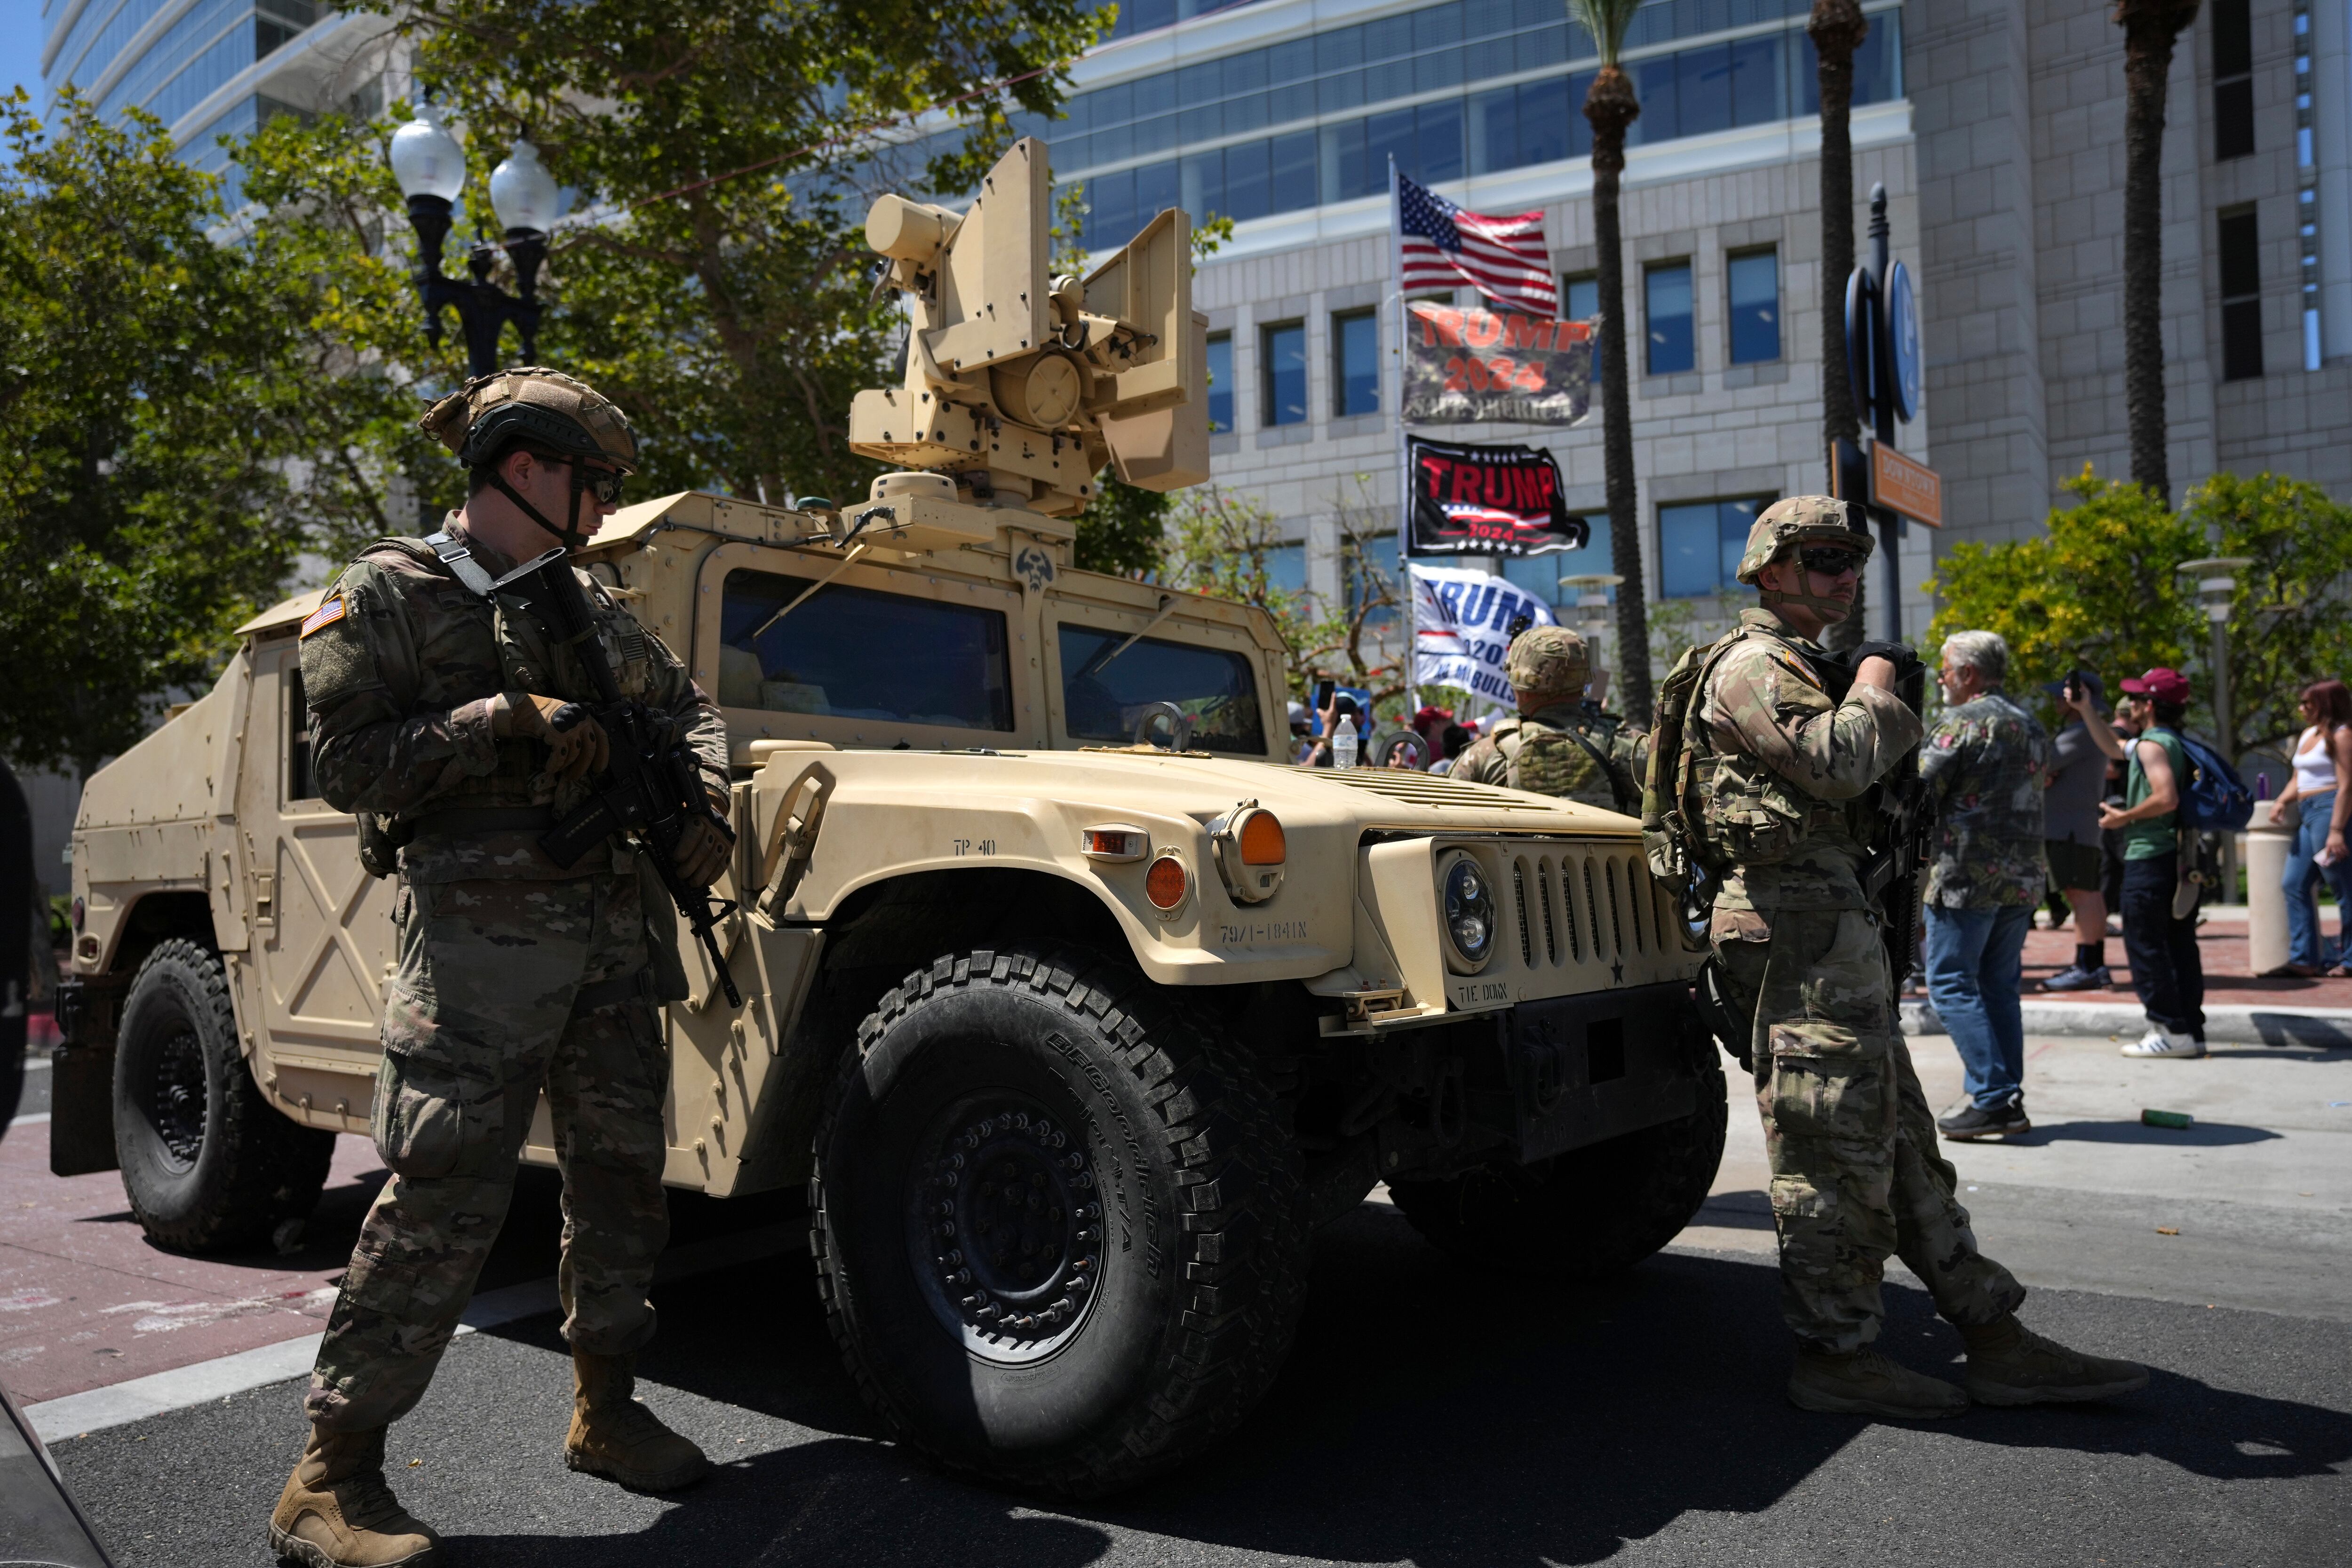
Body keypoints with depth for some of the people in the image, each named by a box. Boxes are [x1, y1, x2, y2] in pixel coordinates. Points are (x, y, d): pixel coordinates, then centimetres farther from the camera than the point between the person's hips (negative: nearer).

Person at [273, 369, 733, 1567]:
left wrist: (706, 805, 9)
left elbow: (686, 706, 27)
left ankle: (603, 1411, 27)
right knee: (443, 1202, -8)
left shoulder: (587, 606, 16)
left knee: (619, 1177, 12)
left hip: (612, 931, 7)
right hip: (481, 939, -7)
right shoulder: (389, 594, -2)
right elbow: (348, 766, -10)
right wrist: (509, 722, -18)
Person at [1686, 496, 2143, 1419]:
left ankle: (1996, 1340, 17)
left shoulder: (1802, 666, 26)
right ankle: (1833, 1355, 4)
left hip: (1831, 921, 11)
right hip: (1798, 920, -11)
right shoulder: (1752, 665, -8)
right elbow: (1838, 760, -24)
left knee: (1899, 1136, 11)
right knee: (1833, 1144, -6)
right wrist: (1876, 683, -8)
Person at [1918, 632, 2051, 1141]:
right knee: (1999, 986, 12)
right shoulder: (2031, 726, 17)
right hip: (2024, 878, 8)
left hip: (1966, 875, -8)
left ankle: (1991, 1099, -8)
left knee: (1951, 984, -3)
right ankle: (2010, 1099, 12)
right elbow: (2036, 787, 22)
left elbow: (1920, 790, -12)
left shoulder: (1961, 721, -10)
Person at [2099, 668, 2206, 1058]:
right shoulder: (2178, 743, 14)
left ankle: (2171, 1029, -4)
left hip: (2149, 858, -9)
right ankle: (2191, 1029, 14)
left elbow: (2166, 798, -25)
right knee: (2179, 944, 11)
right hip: (2177, 856, 9)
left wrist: (2124, 818, -13)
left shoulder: (2151, 744, -14)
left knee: (2145, 944, -4)